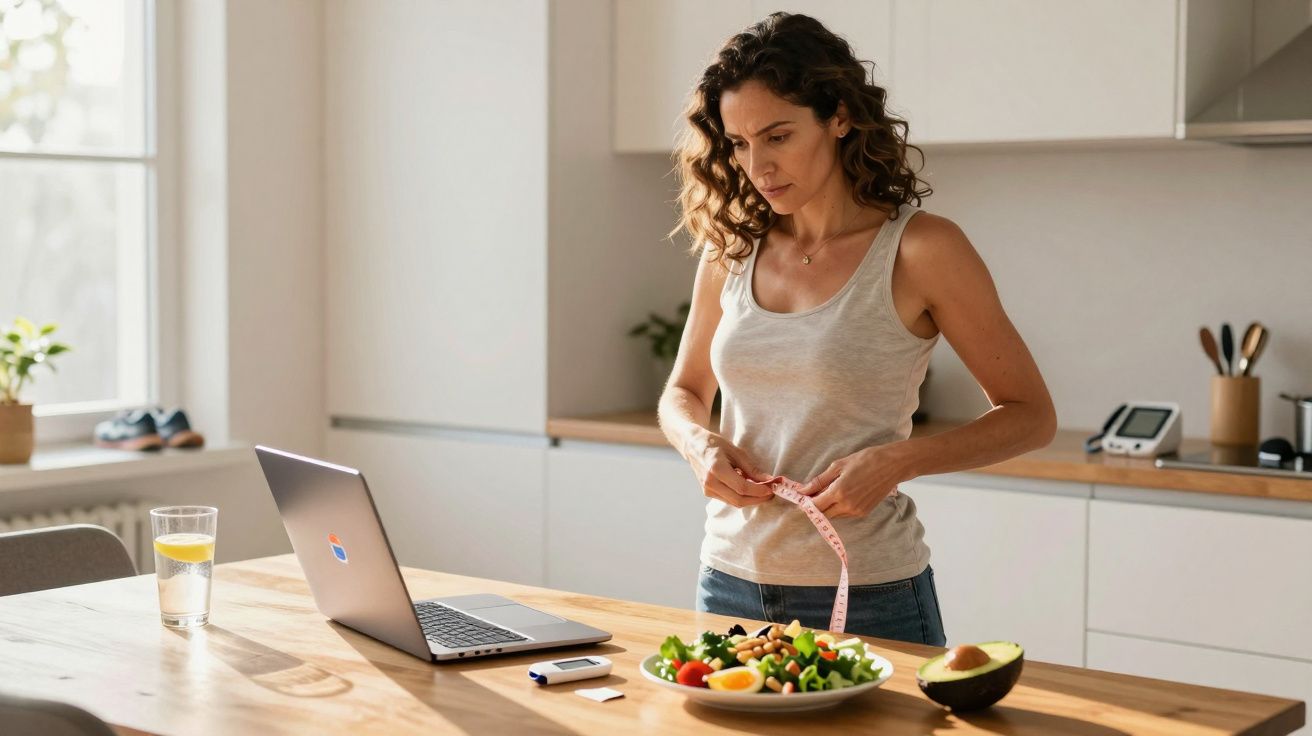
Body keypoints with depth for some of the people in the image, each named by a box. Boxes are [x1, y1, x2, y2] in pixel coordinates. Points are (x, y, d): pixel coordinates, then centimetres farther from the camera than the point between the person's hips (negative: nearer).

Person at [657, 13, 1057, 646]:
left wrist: (896, 461, -19)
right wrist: (700, 443, -7)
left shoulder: (919, 250, -11)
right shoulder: (730, 250, 2)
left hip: (867, 597, -4)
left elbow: (1030, 415, -5)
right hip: (730, 582, 4)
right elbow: (682, 393, 16)